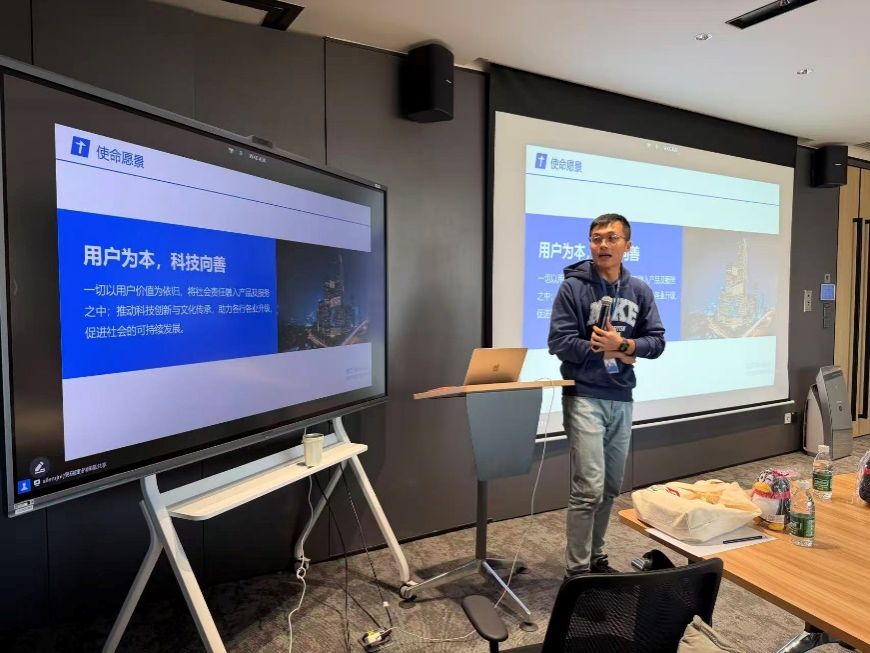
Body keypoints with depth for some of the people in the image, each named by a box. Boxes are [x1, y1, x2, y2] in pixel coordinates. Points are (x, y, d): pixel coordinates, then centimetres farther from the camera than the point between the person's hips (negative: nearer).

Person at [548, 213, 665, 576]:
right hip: (585, 398, -5)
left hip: (622, 399, 6)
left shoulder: (640, 291, 8)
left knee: (611, 488, 14)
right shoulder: (573, 287, -7)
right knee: (589, 489, -8)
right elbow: (560, 342, -13)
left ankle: (595, 556, 31)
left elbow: (657, 342, 5)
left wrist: (623, 344, -13)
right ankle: (577, 571, 6)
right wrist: (609, 351, -12)